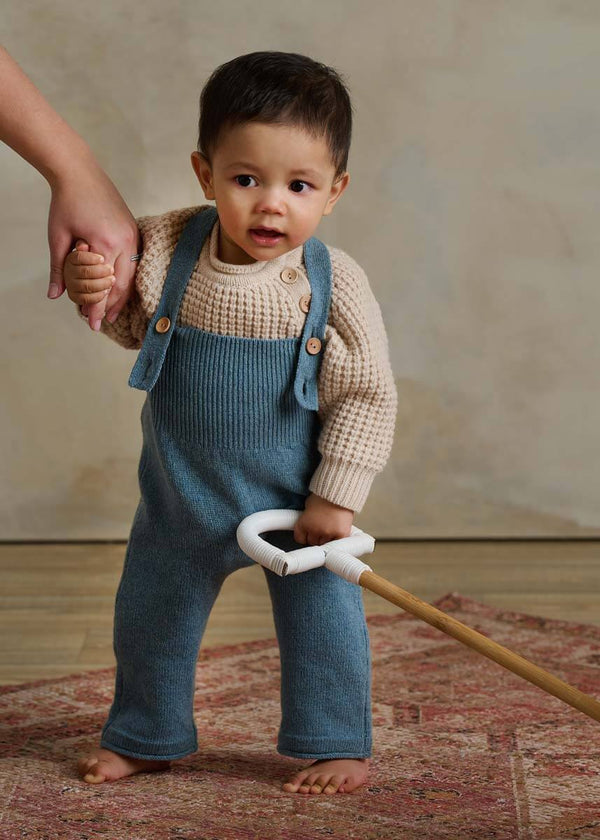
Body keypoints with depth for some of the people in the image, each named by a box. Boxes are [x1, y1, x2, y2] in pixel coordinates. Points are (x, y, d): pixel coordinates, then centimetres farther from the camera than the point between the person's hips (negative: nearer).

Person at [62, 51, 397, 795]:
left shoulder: (335, 285, -20)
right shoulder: (164, 250, -15)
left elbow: (367, 396, -13)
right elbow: (128, 324, 2)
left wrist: (336, 496, -13)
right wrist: (90, 287, -20)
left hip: (292, 497, -3)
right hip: (182, 492, 3)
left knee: (320, 617, 6)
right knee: (149, 611, 16)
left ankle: (335, 744, 29)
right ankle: (144, 736, 39)